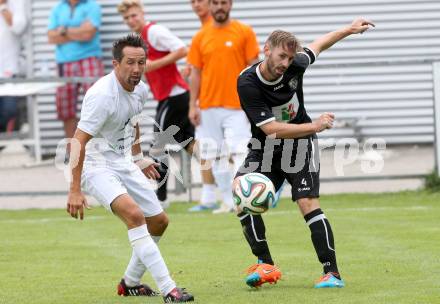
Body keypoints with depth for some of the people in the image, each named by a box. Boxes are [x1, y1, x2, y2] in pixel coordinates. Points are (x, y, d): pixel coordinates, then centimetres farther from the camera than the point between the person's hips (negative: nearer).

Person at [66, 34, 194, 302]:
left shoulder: (141, 90, 0)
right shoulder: (102, 95, -26)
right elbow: (79, 141, -26)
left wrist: (138, 157, 30)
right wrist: (75, 191, -28)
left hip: (123, 164, 9)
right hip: (96, 166, -9)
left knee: (159, 221, 12)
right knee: (134, 214, -29)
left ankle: (131, 282, 30)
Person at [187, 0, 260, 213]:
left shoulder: (244, 32, 1)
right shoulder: (200, 37, 8)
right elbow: (196, 73, 10)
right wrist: (192, 106, 4)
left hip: (237, 106, -3)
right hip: (208, 106, 3)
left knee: (240, 154, -13)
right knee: (216, 157, 4)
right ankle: (228, 202, 11)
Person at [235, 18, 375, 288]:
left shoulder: (295, 65, -14)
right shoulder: (247, 84, -24)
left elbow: (317, 45, 11)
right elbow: (271, 128, -28)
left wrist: (350, 30, 17)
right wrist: (315, 126, -30)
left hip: (300, 145, 0)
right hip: (266, 147, 0)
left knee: (309, 204, -15)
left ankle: (332, 273, -13)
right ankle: (266, 265, -10)